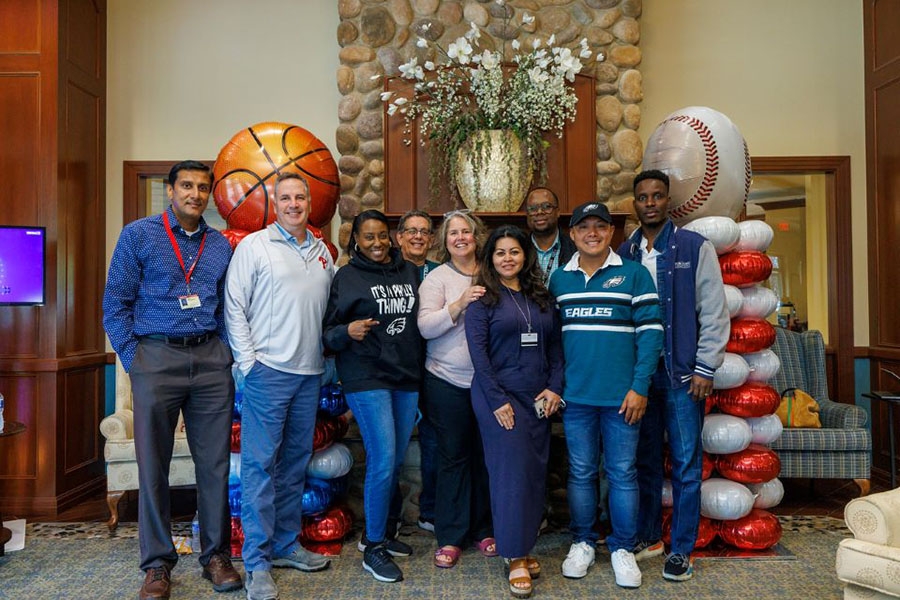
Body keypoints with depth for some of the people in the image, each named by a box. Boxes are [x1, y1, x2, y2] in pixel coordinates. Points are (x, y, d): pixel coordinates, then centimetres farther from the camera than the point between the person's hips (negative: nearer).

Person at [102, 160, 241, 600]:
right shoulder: (138, 234, 3)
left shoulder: (220, 245, 12)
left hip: (211, 360, 3)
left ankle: (216, 555, 20)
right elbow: (116, 303, 0)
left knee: (215, 463, 6)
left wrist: (225, 355, 6)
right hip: (157, 357, -2)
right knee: (153, 465, 5)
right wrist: (132, 360, -6)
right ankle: (157, 563, 18)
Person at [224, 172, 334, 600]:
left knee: (295, 461, 13)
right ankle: (257, 562, 7)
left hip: (310, 373, 5)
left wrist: (328, 358, 11)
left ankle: (286, 544, 26)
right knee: (260, 464, -2)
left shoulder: (322, 252, 13)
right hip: (268, 370, -5)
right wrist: (248, 362, -10)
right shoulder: (254, 245, -2)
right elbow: (234, 307, -5)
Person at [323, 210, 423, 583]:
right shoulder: (347, 277, -3)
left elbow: (422, 319, 17)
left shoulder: (410, 271, 9)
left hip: (407, 377, 5)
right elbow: (328, 331, -4)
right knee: (383, 461, -10)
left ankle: (377, 532, 29)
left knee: (396, 461, 10)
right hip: (368, 379, -5)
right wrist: (348, 331, -24)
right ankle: (373, 549, 6)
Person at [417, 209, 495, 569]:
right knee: (454, 456, 5)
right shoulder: (437, 278, 0)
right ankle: (450, 537, 17)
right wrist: (460, 303, -22)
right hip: (448, 381, -2)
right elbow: (425, 327, -11)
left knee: (486, 455, 10)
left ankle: (484, 529, 26)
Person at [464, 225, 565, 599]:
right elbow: (477, 351, -10)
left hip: (538, 398, 5)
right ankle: (515, 557, 6)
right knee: (510, 471, -4)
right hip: (499, 396, -5)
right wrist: (497, 400, -14)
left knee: (535, 472, 8)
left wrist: (555, 387, -1)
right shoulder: (484, 298, -3)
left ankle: (522, 545, 22)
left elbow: (555, 345, 11)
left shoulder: (541, 297, 11)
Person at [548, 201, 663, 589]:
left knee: (622, 473, 7)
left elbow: (650, 332, -6)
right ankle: (582, 542, 27)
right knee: (580, 472, 12)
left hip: (622, 396, -2)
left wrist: (640, 387, -11)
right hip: (575, 396, 3)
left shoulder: (634, 274, -2)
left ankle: (622, 548, 22)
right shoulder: (559, 279, 8)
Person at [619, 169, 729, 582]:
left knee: (686, 465, 3)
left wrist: (705, 369, -9)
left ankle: (681, 550, 16)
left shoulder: (695, 247, -2)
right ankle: (648, 536, 28)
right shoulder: (625, 253, 8)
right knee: (645, 460, 13)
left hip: (682, 373, -3)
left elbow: (714, 312, -5)